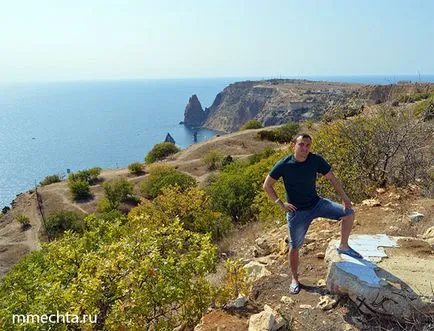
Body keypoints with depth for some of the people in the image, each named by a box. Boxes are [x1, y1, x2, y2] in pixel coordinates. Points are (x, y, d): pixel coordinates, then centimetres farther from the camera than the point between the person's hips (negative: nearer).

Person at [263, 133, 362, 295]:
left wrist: (345, 198, -6)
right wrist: (281, 203, -13)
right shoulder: (284, 164, -17)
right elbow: (267, 185, -8)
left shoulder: (316, 160, -10)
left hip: (317, 203, 3)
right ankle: (294, 280, 29)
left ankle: (343, 246, 16)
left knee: (349, 213, -6)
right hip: (297, 212, -3)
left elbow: (332, 178, 1)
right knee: (295, 246, 7)